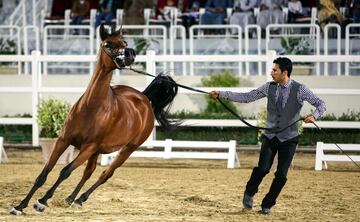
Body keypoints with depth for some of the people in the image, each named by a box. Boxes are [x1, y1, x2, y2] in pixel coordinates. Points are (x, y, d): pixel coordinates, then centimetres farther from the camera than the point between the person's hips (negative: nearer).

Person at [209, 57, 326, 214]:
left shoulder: (299, 89, -11)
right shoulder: (269, 87, -1)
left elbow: (320, 104, -11)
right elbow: (246, 97, 3)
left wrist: (314, 116, -33)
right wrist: (221, 94, -2)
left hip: (288, 138, -2)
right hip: (270, 136, 2)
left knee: (281, 174, -4)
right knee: (262, 168, -13)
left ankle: (267, 205, 15)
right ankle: (249, 193, 14)